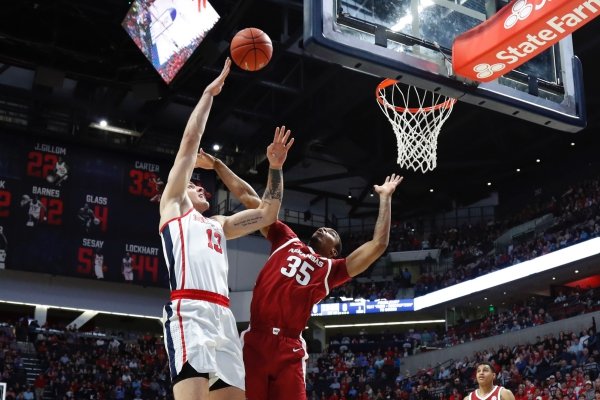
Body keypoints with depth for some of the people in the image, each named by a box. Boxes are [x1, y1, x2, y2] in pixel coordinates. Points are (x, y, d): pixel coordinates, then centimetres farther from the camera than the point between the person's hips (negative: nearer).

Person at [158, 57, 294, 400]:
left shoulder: (219, 225, 34)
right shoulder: (173, 205, 18)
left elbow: (268, 214, 31)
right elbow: (190, 142, 15)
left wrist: (275, 167, 24)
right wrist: (210, 92, 19)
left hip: (224, 317, 7)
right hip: (189, 314, -7)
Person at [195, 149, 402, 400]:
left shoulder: (331, 269, 17)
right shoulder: (286, 241, 21)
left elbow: (378, 244, 10)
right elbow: (248, 198, 20)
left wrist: (385, 197, 15)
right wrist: (217, 164, 21)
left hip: (289, 349, 0)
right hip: (256, 341, 0)